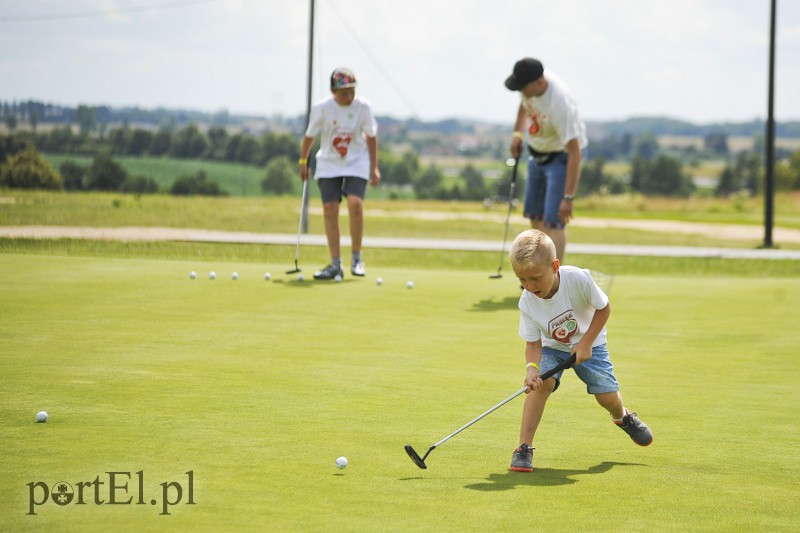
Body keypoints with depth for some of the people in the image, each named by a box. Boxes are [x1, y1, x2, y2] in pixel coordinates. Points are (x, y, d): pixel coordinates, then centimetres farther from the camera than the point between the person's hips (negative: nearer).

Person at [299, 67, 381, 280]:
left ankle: (357, 258, -6)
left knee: (355, 203, -21)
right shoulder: (321, 108, -13)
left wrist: (374, 167, 3)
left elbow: (371, 137, 1)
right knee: (330, 209, -7)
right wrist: (303, 162, 10)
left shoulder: (363, 107, -12)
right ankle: (335, 264, 1)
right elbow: (310, 136, 3)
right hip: (329, 164, 1)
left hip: (357, 163, -1)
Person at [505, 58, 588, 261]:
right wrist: (517, 132, 3)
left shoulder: (560, 105, -38)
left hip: (562, 155, -8)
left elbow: (575, 152, -34)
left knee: (553, 220, -18)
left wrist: (568, 198, -34)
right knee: (534, 214, 16)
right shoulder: (530, 83, -16)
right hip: (538, 153, 8)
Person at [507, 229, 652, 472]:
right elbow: (533, 343, -19)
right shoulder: (527, 302, -24)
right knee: (542, 382, -26)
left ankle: (623, 417, 33)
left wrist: (586, 343, -21)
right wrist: (532, 367, -39)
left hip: (588, 343, -1)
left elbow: (604, 308, -17)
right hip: (551, 347, 1)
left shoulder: (578, 279, -32)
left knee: (607, 395, -7)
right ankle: (524, 448, -20)